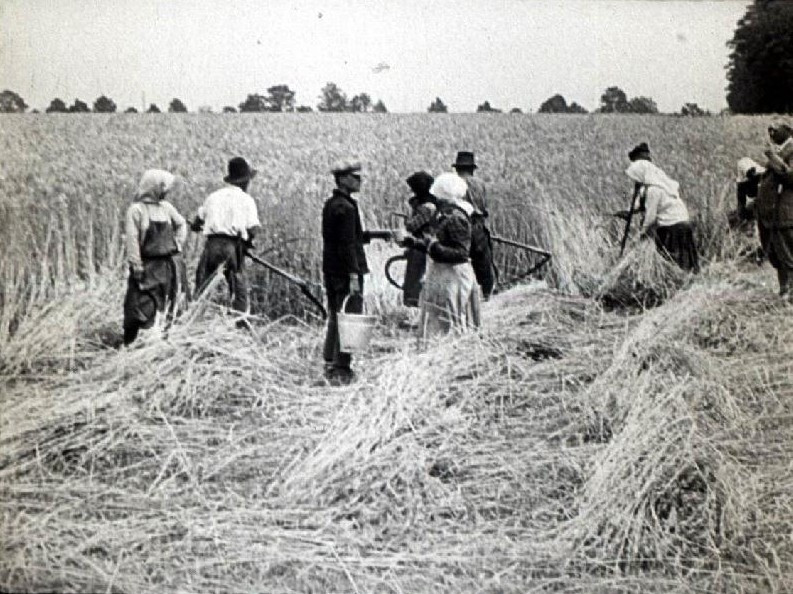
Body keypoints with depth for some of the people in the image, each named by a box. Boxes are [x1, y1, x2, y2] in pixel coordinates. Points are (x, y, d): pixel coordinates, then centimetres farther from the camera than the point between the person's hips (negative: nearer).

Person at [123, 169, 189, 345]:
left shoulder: (166, 207, 7)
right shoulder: (136, 210, -10)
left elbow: (181, 224, 23)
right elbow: (132, 239, -13)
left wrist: (178, 243, 11)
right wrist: (136, 266, -17)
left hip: (170, 263, 6)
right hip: (148, 266, -6)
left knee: (172, 304, 9)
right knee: (142, 306, -4)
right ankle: (129, 341, 6)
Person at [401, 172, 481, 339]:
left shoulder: (456, 219, -18)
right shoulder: (444, 216, 11)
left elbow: (461, 253, -23)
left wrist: (434, 247, -26)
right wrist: (416, 242, 17)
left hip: (453, 276, -10)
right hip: (442, 274, 10)